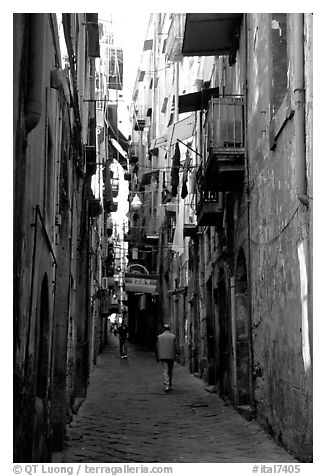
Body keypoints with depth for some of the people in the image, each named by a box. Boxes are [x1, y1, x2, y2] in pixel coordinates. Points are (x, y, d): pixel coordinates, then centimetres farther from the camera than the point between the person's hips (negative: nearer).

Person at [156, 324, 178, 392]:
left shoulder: (159, 337, 2)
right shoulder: (173, 336, -1)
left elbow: (157, 348, 3)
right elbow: (175, 347, -3)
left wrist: (157, 357, 12)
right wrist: (175, 356, 9)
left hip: (163, 356, 0)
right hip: (171, 356, 0)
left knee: (165, 371, -3)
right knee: (170, 371, 15)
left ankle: (166, 386, -18)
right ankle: (169, 385, 21)